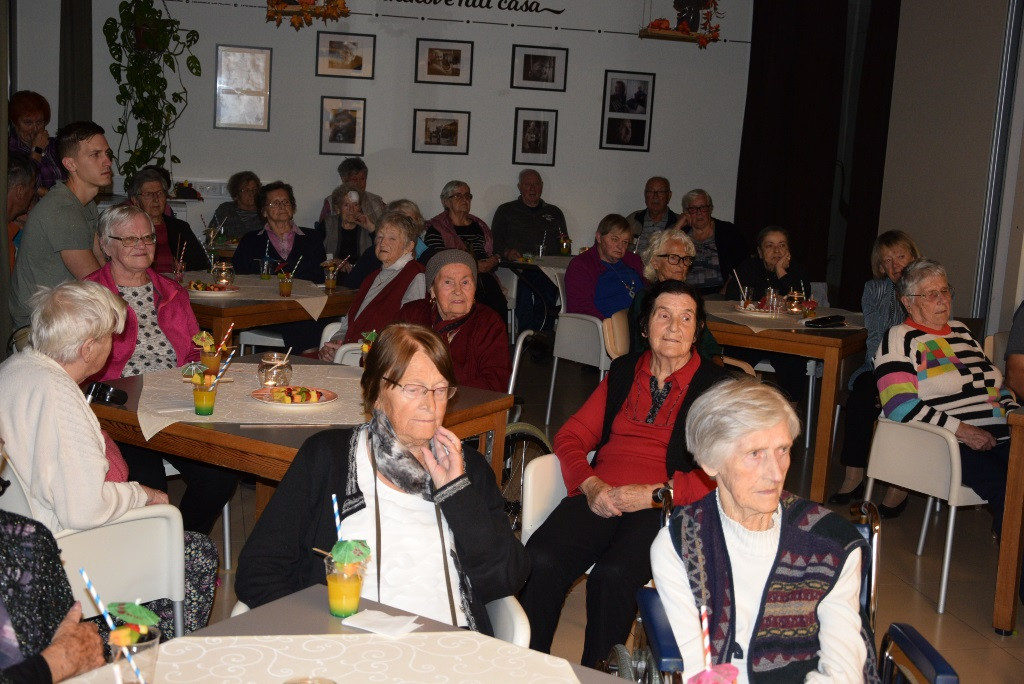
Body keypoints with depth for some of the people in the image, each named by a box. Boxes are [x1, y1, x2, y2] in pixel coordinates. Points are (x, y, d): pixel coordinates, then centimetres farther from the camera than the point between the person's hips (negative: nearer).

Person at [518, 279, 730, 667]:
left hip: (666, 506, -3)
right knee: (539, 559, -26)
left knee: (612, 574, -33)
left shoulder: (714, 385, 8)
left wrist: (653, 494, -13)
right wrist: (590, 485, -4)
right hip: (601, 498, 3)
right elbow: (571, 436, 16)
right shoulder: (623, 372, 20)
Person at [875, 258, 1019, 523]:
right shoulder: (899, 339, 1)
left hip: (998, 439, 7)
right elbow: (899, 405, -12)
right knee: (1006, 489, -31)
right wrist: (963, 431, -15)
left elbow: (996, 384, 30)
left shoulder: (960, 331, 25)